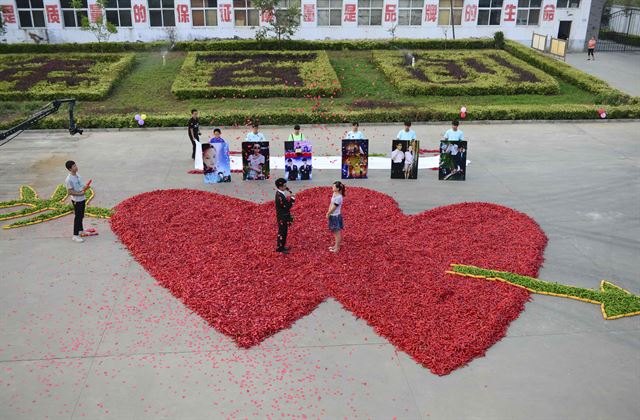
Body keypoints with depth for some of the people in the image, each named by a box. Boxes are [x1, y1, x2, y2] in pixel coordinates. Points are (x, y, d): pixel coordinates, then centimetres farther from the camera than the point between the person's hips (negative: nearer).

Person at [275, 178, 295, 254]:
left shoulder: (280, 193, 5)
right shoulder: (279, 196, -27)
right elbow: (287, 206, -24)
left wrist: (290, 197, 3)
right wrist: (292, 198, -19)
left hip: (283, 217, 10)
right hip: (282, 218, -10)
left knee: (284, 232, 19)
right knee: (282, 232, 1)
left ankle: (282, 246, 32)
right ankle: (280, 248, 12)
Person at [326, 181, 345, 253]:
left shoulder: (339, 197, -24)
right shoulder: (334, 194, 4)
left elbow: (333, 207, -19)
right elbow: (331, 204, 8)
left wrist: (328, 213, -7)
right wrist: (328, 213, 2)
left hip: (336, 216, -9)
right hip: (332, 215, 9)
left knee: (337, 232, 3)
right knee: (335, 232, 20)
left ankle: (337, 247, 13)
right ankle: (336, 245, 33)